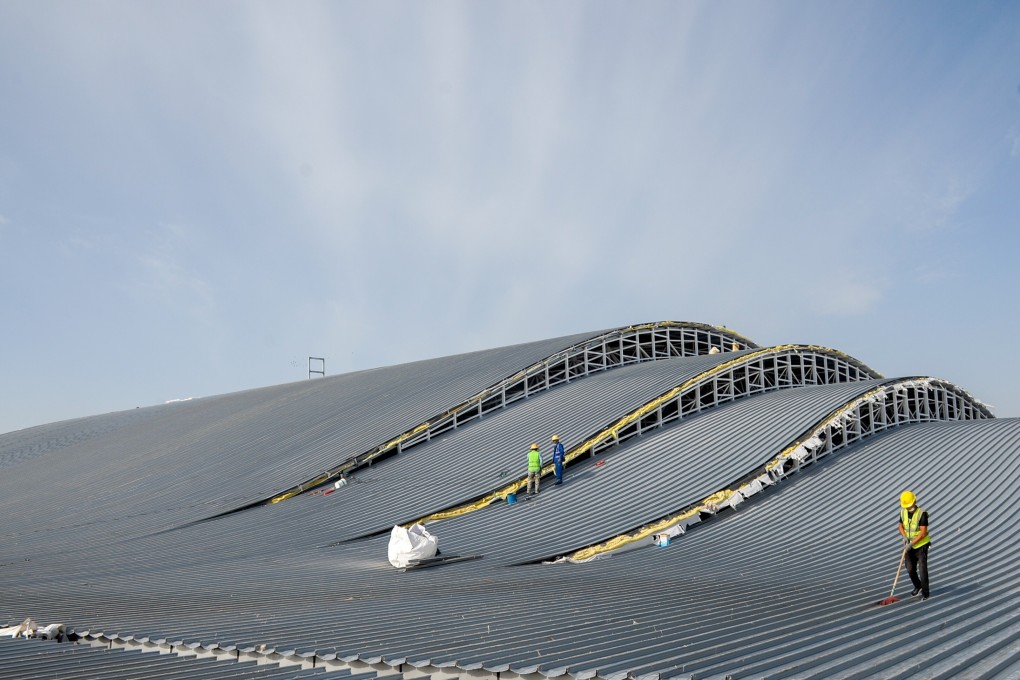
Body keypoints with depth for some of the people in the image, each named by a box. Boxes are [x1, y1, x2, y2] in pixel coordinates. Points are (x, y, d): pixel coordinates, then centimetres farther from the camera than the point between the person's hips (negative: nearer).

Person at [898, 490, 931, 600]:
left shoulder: (922, 513, -20)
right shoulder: (903, 512, -2)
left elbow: (923, 533, -22)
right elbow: (901, 526, 11)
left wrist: (911, 543, -25)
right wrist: (904, 537, -9)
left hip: (921, 545, -5)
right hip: (909, 546, 5)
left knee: (922, 569, -8)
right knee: (910, 569, 10)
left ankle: (925, 592, 6)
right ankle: (917, 587, 34)